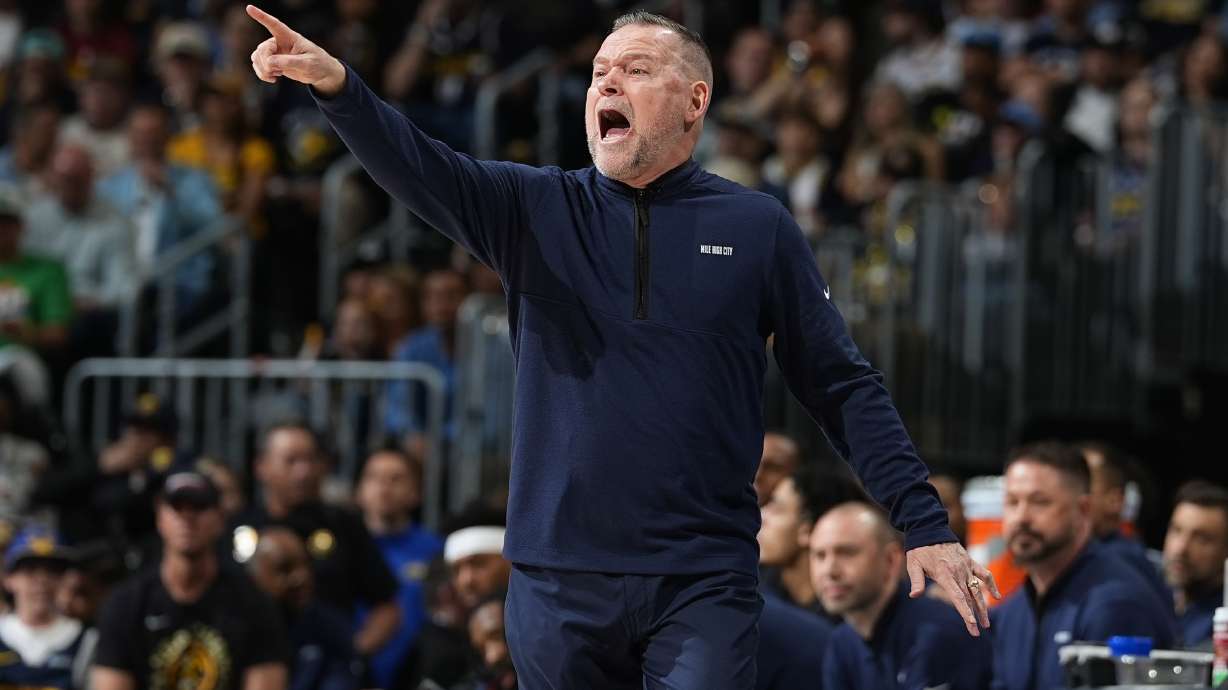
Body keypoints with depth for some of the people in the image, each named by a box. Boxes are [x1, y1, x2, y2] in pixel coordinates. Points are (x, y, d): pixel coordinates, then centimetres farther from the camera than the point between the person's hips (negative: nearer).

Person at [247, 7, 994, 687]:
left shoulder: (757, 228, 3)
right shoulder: (538, 209, 5)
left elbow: (844, 389, 4)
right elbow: (419, 169, -11)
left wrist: (926, 525, -3)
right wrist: (337, 86, -31)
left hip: (704, 583, -2)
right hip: (559, 581, 2)